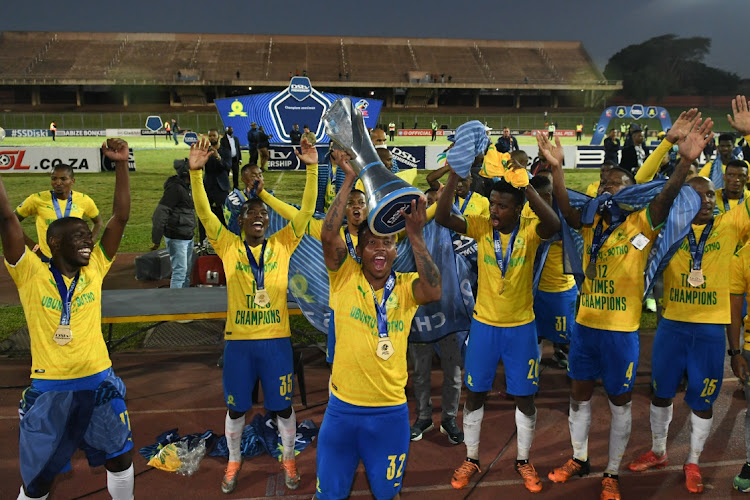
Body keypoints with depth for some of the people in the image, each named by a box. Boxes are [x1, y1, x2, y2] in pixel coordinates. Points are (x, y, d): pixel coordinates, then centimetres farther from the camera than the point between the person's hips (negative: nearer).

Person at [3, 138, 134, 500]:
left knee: (120, 459, 12)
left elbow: (120, 217, -3)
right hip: (48, 388, -2)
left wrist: (121, 165, -8)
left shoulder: (94, 270, 1)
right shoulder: (31, 274, -6)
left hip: (98, 382, 2)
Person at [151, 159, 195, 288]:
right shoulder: (175, 188, -19)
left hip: (188, 237, 9)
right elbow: (160, 213, -22)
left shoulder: (187, 186, 11)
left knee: (187, 271, 15)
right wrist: (156, 239, -22)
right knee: (180, 271, -6)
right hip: (176, 238, -9)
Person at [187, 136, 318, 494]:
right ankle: (233, 462, 37)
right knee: (236, 408, 14)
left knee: (283, 406, 11)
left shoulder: (282, 244, 1)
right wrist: (195, 171, -23)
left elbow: (307, 211, -6)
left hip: (276, 339, 0)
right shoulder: (228, 246, 0)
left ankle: (288, 460, 33)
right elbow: (204, 213, -11)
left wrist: (312, 167, -16)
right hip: (238, 341, 0)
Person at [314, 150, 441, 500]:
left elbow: (433, 292, -22)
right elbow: (328, 236, -18)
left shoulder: (405, 286, -1)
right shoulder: (344, 277, -3)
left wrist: (415, 236, -27)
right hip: (342, 408, -1)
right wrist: (349, 180, -19)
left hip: (391, 412, 1)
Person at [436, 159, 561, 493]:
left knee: (525, 397, 10)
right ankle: (471, 459, 29)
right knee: (475, 394, 11)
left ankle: (523, 461, 30)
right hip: (484, 325, 1)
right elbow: (442, 218, -23)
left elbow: (554, 224, -35)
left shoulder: (529, 231, -12)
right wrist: (456, 173, -33)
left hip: (521, 327, -1)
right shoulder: (481, 226, -8)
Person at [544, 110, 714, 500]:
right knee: (579, 395, 16)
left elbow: (666, 197, -27)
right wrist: (556, 168, -32)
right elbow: (564, 207, -15)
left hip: (621, 329, -4)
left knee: (619, 402, 9)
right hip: (585, 324, 4)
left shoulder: (641, 224, -8)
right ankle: (579, 460, 35)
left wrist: (685, 161, -46)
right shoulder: (590, 223, 3)